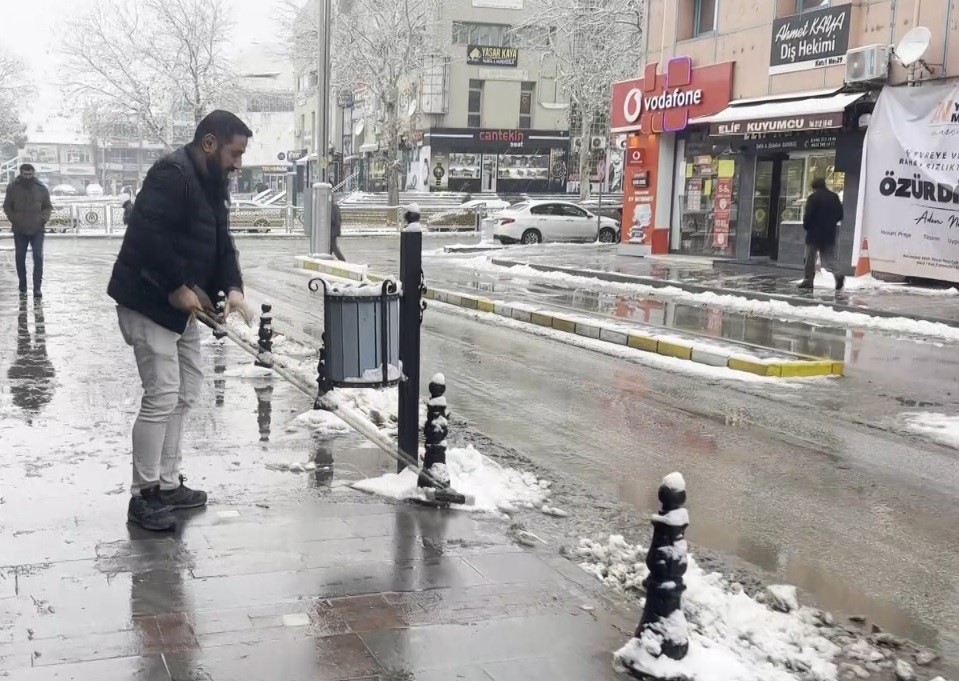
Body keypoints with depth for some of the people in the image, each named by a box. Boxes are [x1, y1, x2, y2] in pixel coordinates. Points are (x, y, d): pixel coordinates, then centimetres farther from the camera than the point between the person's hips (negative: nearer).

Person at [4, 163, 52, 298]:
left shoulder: (41, 188, -1)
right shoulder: (13, 188, -2)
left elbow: (48, 206, 9)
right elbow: (7, 206, 7)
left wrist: (44, 218, -5)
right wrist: (13, 219, -4)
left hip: (37, 230, -1)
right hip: (19, 231, 1)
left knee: (38, 257, -9)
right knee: (20, 258, 7)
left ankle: (37, 288, -5)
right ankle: (23, 288, 18)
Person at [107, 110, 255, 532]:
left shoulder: (212, 184, 11)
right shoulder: (171, 175, -20)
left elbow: (222, 242, 10)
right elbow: (147, 236, -29)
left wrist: (232, 288, -6)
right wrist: (178, 287, -25)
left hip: (181, 305, 11)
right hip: (147, 303, -10)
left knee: (184, 394, 14)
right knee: (162, 397, -9)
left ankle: (167, 484, 25)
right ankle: (143, 496, 2)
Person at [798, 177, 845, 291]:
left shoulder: (813, 197, -10)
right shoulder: (834, 197, 8)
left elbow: (808, 215, -15)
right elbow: (840, 215, 9)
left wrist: (806, 226, 2)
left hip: (814, 233, -5)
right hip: (830, 234, 5)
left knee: (810, 258, 7)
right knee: (829, 257, 9)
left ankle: (808, 280, 11)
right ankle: (838, 275, -14)